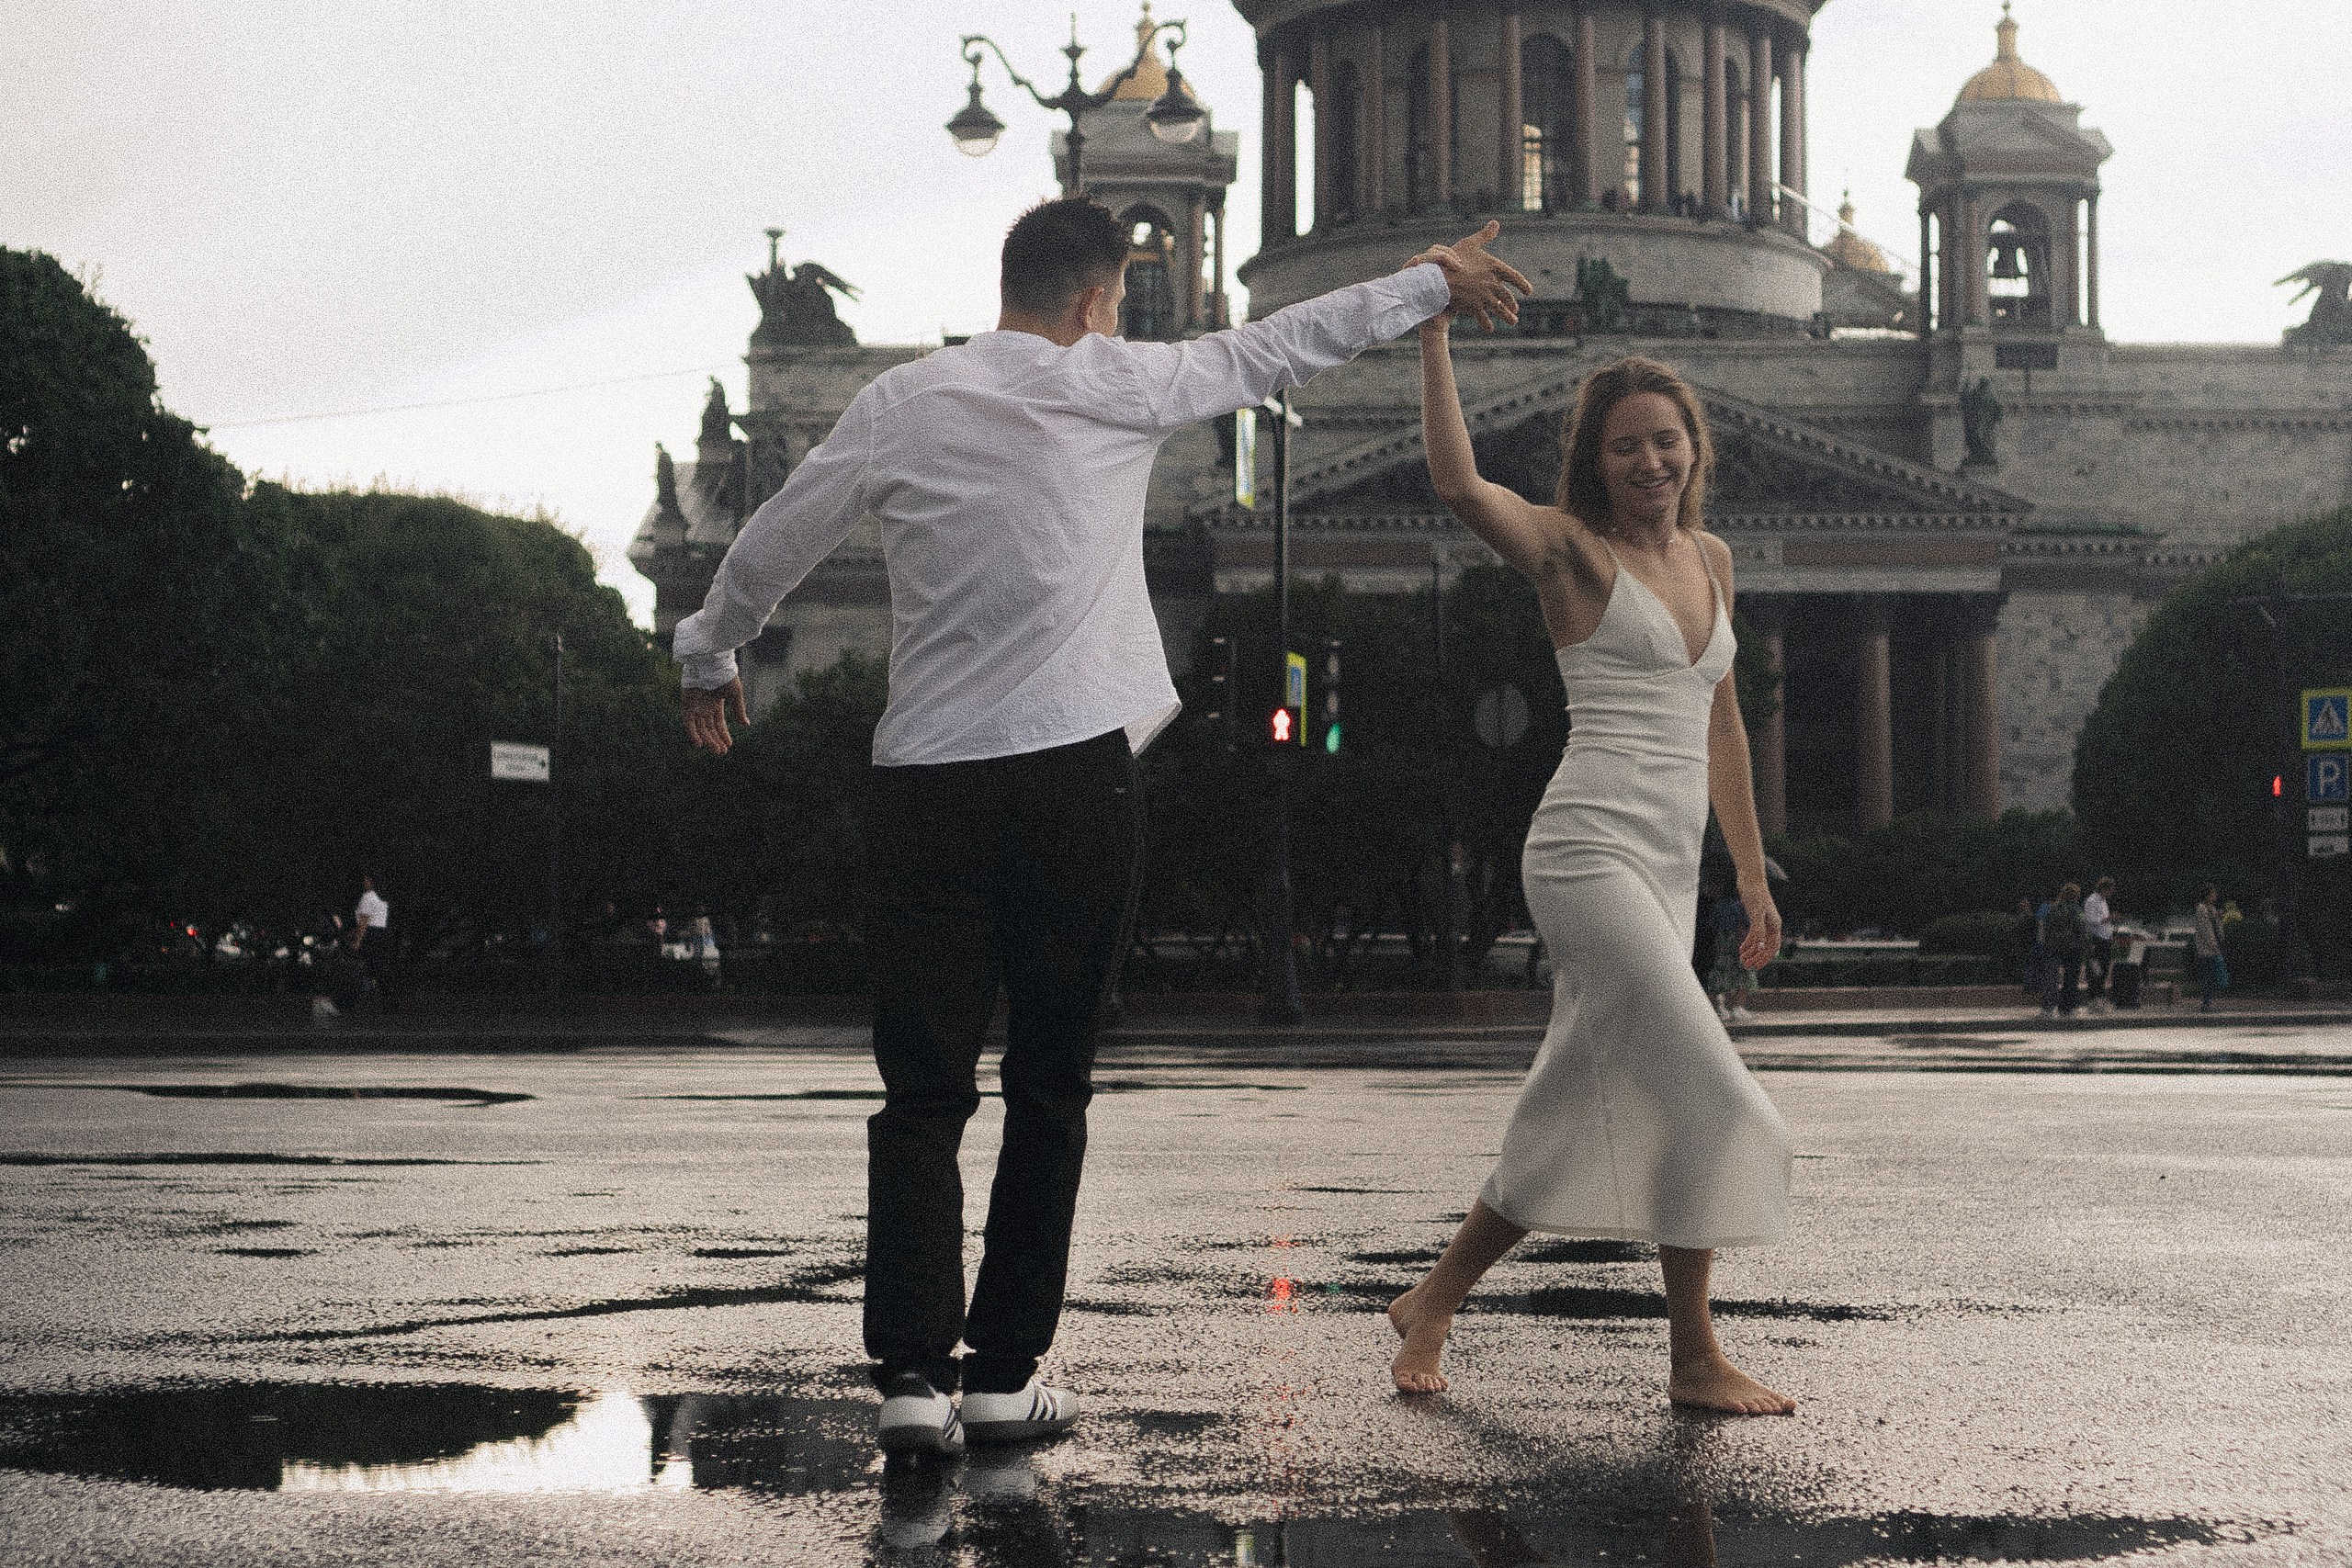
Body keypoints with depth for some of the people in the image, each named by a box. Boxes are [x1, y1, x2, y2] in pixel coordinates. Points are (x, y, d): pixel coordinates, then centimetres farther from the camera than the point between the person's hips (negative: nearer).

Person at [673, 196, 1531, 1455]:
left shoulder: (898, 405, 6)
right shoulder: (1112, 385, 2)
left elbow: (771, 544, 16)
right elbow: (1279, 349, 14)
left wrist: (709, 656, 35)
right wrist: (1432, 280, 28)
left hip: (923, 787, 2)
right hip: (1074, 777, -1)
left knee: (922, 1092, 3)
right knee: (1048, 1090, 9)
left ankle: (912, 1371, -10)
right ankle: (1003, 1374, 11)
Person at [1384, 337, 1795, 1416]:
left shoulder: (1710, 560, 19)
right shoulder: (1575, 551, -1)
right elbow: (1458, 483, -20)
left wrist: (1752, 876, 25)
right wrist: (1433, 330, -20)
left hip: (1667, 875, 8)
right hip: (1591, 852, -8)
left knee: (1578, 1128, 6)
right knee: (1706, 1095, -12)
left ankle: (1431, 1305, 17)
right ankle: (1695, 1358, -3)